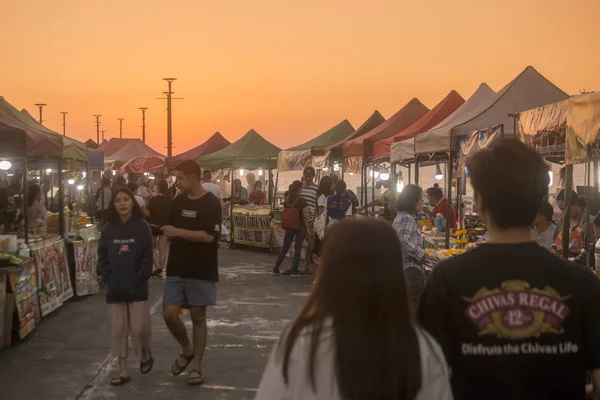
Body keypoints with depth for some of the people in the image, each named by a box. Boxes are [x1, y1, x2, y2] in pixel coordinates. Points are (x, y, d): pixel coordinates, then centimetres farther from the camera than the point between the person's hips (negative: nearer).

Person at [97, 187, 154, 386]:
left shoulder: (142, 227, -4)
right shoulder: (108, 229, 4)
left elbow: (147, 257, -5)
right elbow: (102, 257, 6)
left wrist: (140, 278, -11)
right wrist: (108, 278, -4)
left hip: (137, 287, -3)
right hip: (115, 288, 3)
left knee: (139, 327, -5)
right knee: (118, 330, 5)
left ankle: (146, 353, 28)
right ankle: (123, 372, 14)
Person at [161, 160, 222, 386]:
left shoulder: (211, 203, -11)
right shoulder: (179, 201, 8)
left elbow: (209, 236, -22)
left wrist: (178, 232, -23)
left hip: (201, 272, -5)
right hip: (176, 269, 5)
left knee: (198, 317, 3)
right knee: (169, 313, -4)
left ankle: (196, 367, 15)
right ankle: (187, 350, 22)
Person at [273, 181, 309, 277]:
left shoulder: (287, 199, 2)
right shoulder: (302, 200, -13)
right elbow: (305, 216, -12)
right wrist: (307, 227, -3)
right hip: (300, 226, -4)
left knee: (284, 247, 11)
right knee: (297, 248, 4)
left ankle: (276, 268, 11)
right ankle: (295, 270, 5)